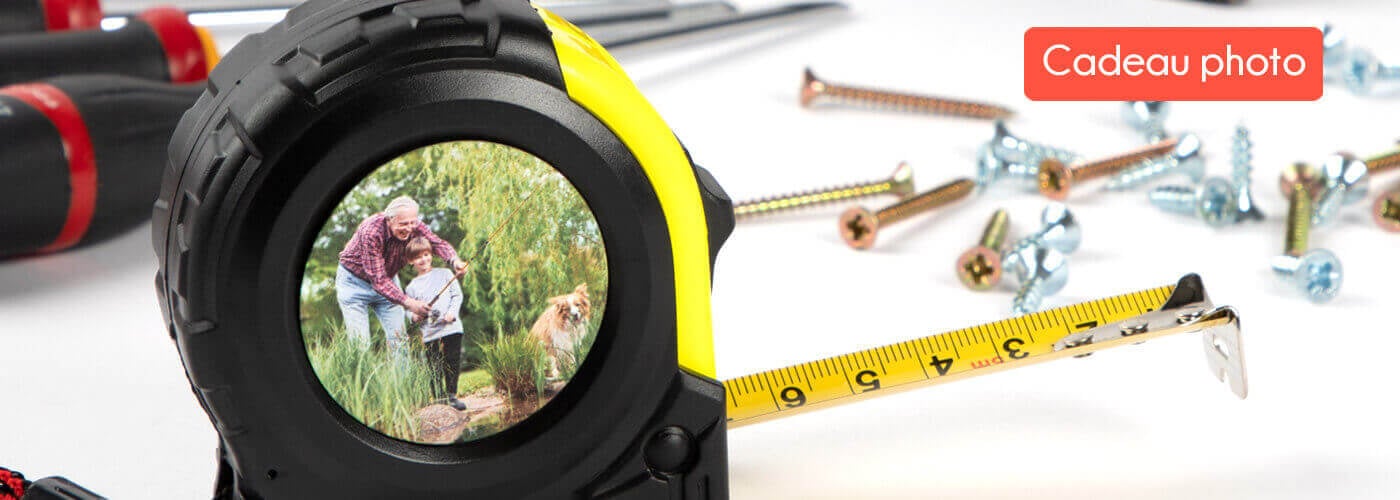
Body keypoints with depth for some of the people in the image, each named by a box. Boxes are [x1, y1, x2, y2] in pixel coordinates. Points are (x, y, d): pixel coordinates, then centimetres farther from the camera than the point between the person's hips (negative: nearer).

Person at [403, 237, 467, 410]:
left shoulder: (445, 274, 9)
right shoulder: (412, 287, 11)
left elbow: (457, 295, 7)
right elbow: (408, 308, 15)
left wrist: (452, 313, -8)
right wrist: (414, 316, -7)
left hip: (451, 327, 0)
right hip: (429, 333, 0)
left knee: (452, 363, 1)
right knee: (434, 367, -2)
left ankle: (451, 395, 12)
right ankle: (439, 399, 5)